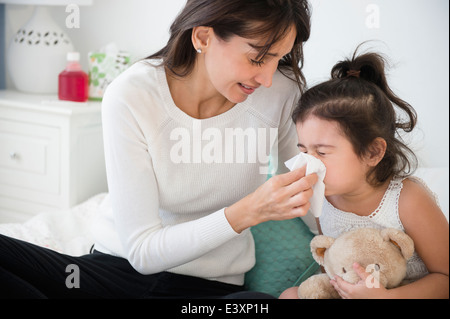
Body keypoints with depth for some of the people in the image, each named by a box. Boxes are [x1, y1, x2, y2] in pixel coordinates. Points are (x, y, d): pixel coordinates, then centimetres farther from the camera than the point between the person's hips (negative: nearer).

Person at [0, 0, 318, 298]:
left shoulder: (279, 92, -10)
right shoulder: (130, 97, -17)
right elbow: (142, 250, -17)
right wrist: (247, 213, -28)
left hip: (211, 284, 1)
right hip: (119, 268, -1)